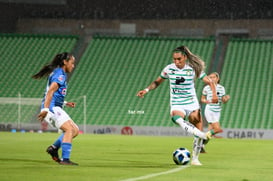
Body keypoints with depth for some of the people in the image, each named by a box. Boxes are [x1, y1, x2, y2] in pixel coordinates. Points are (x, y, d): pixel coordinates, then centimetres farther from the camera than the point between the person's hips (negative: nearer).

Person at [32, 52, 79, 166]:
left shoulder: (59, 74, 22)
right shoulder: (60, 74, -10)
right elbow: (50, 91, -22)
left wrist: (65, 103, 25)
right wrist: (45, 109, -30)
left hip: (56, 109, 10)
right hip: (52, 108, -10)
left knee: (75, 130, 5)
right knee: (69, 129, -19)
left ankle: (54, 148, 6)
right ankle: (65, 159, -24)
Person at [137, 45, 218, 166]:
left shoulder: (194, 69, -3)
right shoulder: (169, 69, 1)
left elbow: (209, 82, 1)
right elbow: (157, 82, 16)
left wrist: (214, 94, -17)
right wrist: (146, 90, 2)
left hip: (192, 104, 1)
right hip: (177, 105, -1)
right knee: (177, 119, -37)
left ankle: (195, 158, 12)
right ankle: (203, 135, -53)